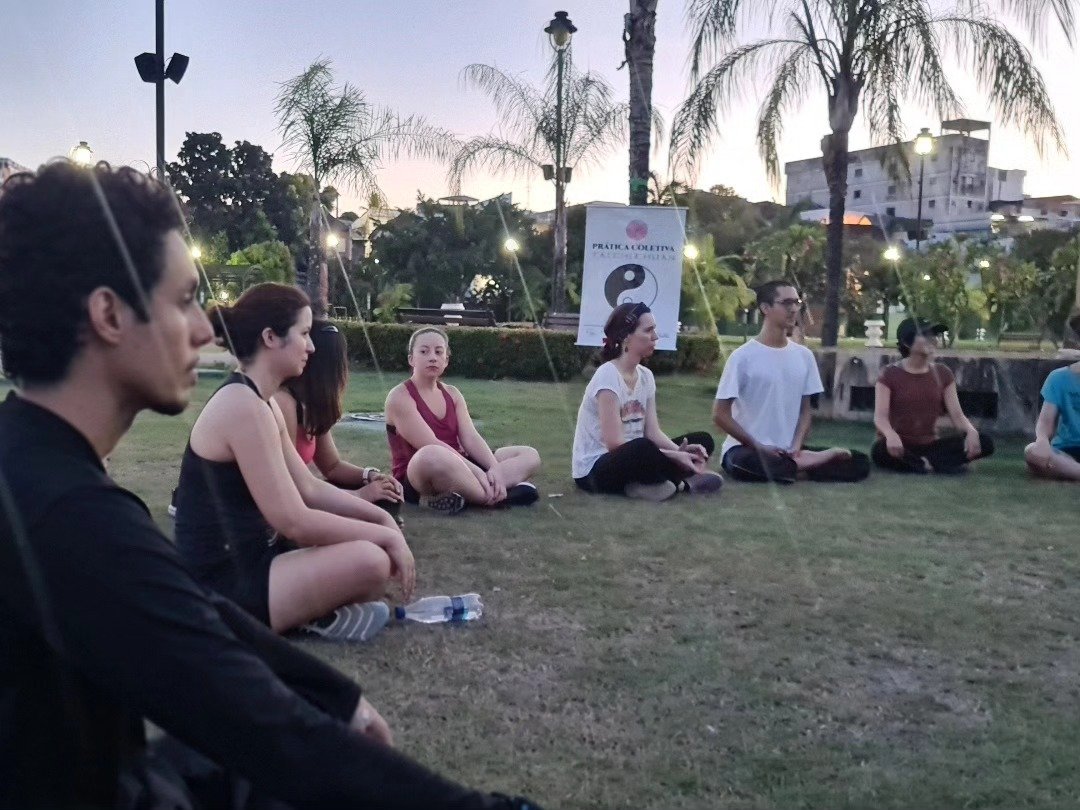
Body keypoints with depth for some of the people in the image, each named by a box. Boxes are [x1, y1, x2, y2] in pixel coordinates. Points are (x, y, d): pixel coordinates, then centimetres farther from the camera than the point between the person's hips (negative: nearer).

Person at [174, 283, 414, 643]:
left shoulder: (260, 404, 11)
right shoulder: (243, 406, -21)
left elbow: (309, 488, 14)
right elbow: (294, 522, -24)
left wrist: (381, 518, 3)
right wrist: (386, 535, -15)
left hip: (244, 562, 10)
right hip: (222, 588, -10)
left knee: (375, 545, 9)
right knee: (371, 561, -25)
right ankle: (319, 619, 0)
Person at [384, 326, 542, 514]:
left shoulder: (452, 394, 15)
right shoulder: (399, 396, -8)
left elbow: (471, 438, 2)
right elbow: (431, 446, -19)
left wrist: (494, 469, -18)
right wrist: (477, 472, -25)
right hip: (417, 480, -9)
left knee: (529, 456, -1)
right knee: (432, 456, -44)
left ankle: (462, 494, -25)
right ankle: (495, 496, -26)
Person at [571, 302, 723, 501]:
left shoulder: (646, 375, 5)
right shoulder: (607, 375, -19)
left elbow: (653, 432, 1)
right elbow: (614, 442, -24)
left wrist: (680, 451, -20)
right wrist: (674, 455, -25)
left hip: (631, 460, 8)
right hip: (595, 469, -8)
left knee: (702, 441, 1)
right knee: (643, 449, -38)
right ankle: (679, 482, -12)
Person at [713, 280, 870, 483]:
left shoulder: (804, 356, 7)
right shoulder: (743, 357, -9)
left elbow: (805, 410, 10)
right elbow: (720, 414, -10)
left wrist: (796, 447, -8)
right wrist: (759, 447, -13)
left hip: (788, 450, 4)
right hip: (746, 448, -4)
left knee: (860, 463, -10)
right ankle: (799, 464, -14)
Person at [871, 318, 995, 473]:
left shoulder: (942, 373, 6)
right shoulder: (890, 374, -6)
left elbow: (956, 414, 0)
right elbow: (880, 416, -16)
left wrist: (971, 431, -23)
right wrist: (891, 435, -40)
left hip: (930, 445, 4)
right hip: (900, 446, -4)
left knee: (985, 443, -16)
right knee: (879, 450, -40)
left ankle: (922, 462, -20)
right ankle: (932, 464, -23)